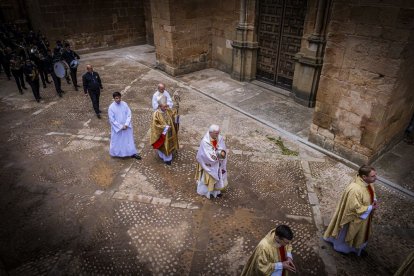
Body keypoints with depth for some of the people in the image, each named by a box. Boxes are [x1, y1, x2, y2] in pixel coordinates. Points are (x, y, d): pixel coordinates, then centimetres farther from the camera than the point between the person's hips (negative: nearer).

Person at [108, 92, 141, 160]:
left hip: (126, 126, 3)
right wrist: (121, 126, -15)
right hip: (117, 127, -2)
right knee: (117, 141, 12)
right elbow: (112, 119, -13)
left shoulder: (124, 104, -6)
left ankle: (132, 153, 25)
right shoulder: (111, 107, -14)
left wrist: (126, 124, -15)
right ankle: (116, 153, 33)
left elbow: (129, 115, -4)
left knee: (129, 139, 12)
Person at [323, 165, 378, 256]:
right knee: (347, 233, 21)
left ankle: (357, 248, 55)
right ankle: (342, 247, 48)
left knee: (360, 233, 30)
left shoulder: (368, 183, -13)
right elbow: (355, 208, -30)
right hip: (353, 218, -8)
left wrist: (374, 200, -8)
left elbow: (371, 193, 10)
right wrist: (370, 208, -22)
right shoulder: (354, 190, -40)